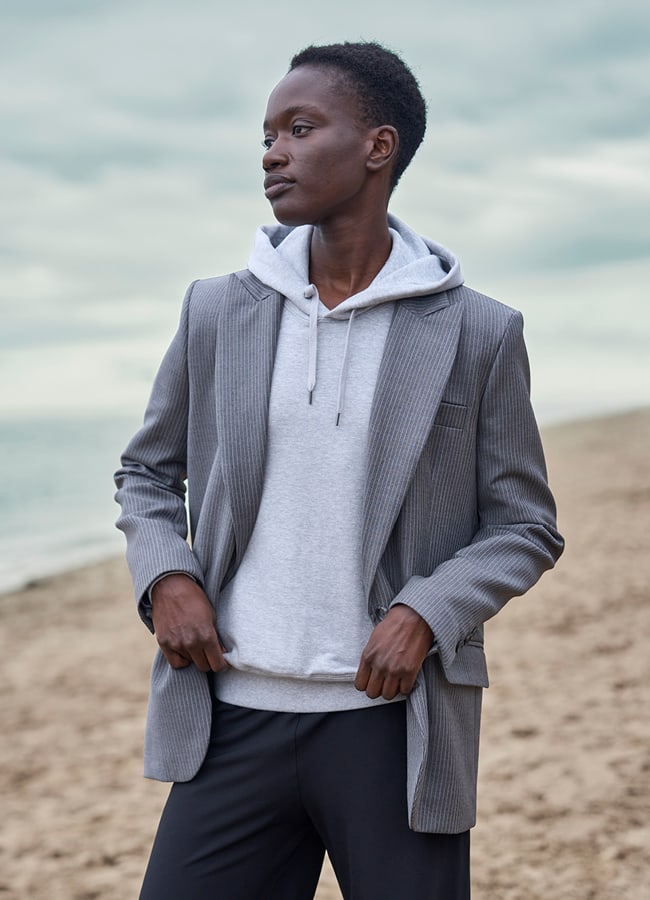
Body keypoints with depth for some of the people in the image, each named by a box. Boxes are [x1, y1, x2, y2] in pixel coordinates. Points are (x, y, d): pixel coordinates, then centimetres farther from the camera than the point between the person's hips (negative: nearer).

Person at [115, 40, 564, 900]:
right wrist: (164, 576, -3)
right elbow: (147, 471, 17)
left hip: (392, 723, -2)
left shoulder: (479, 333, -1)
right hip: (235, 716, 2)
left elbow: (526, 527, 4)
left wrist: (427, 613, -13)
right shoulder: (216, 312, 6)